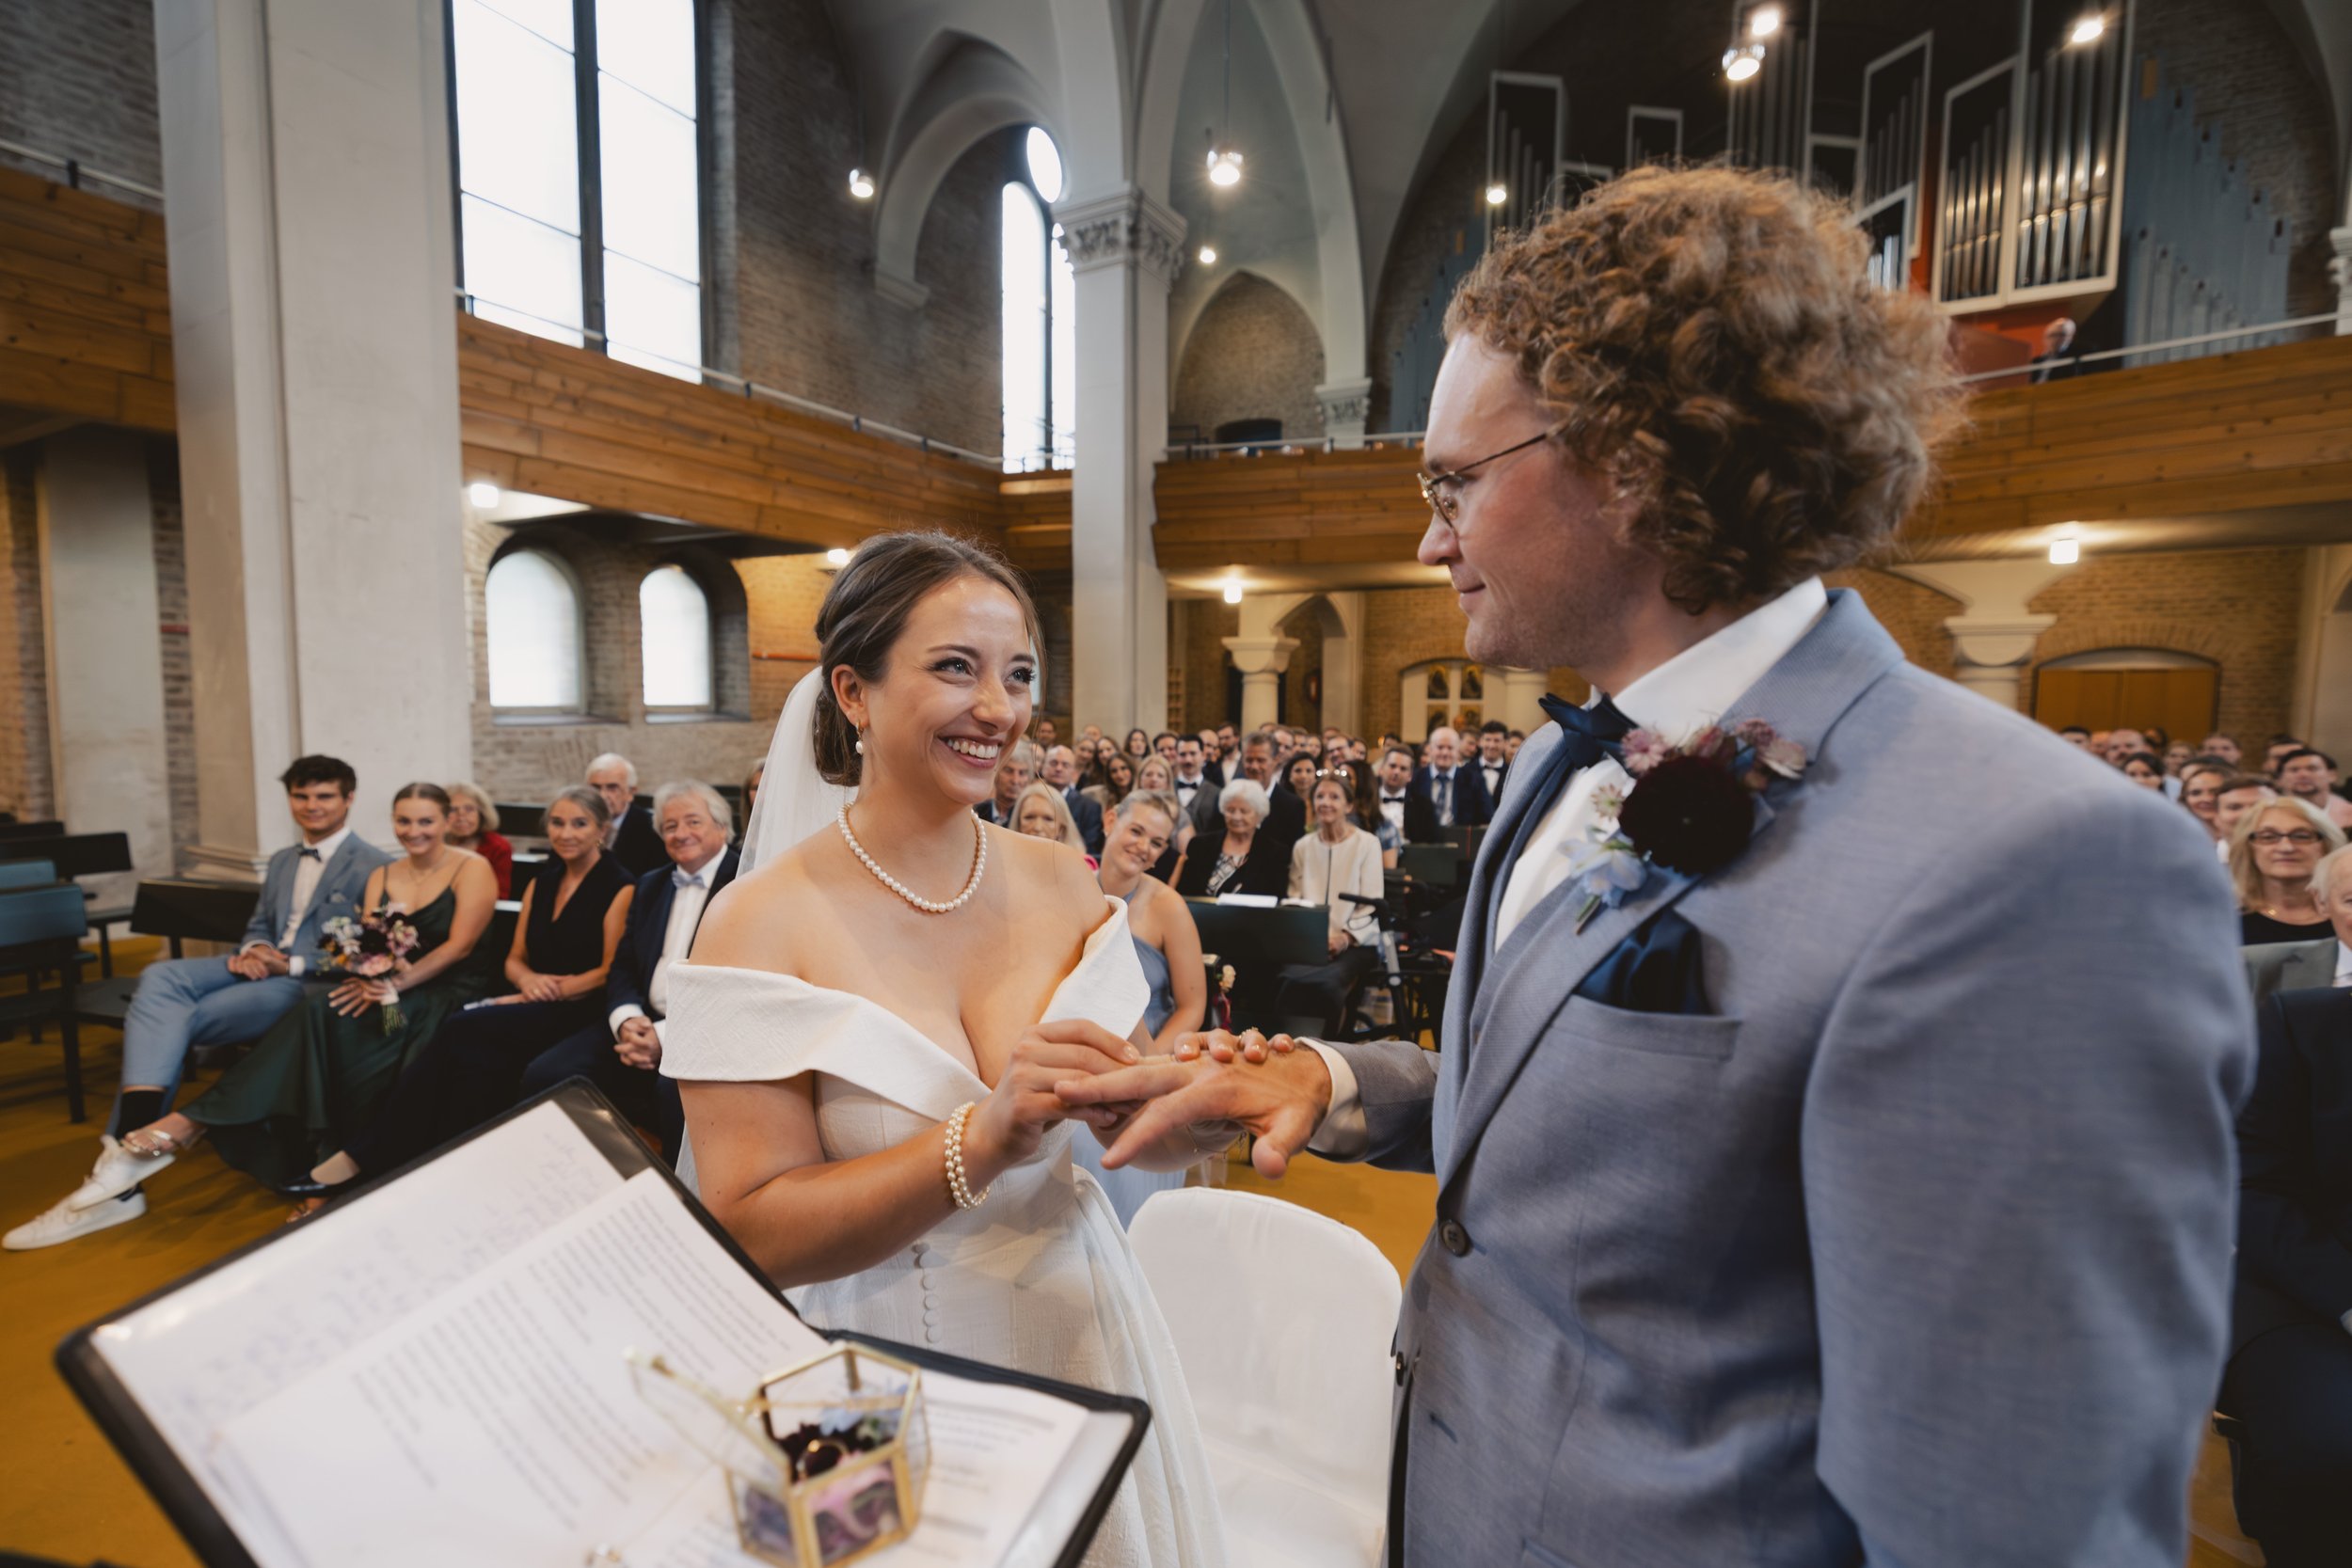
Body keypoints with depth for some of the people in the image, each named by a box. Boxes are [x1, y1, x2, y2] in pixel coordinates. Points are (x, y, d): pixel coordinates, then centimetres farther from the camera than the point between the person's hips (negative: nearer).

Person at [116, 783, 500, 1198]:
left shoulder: (472, 869, -5)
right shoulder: (382, 875, 13)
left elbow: (460, 944, -12)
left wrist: (398, 983, -21)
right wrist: (370, 978, -19)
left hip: (449, 992, -5)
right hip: (391, 987, 5)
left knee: (328, 1021, -26)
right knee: (318, 1016, -24)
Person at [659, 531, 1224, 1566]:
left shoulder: (1062, 882, -6)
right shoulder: (760, 924, -16)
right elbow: (752, 1232, -18)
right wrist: (982, 1140, -30)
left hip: (1078, 1330, 4)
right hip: (891, 1376, -3)